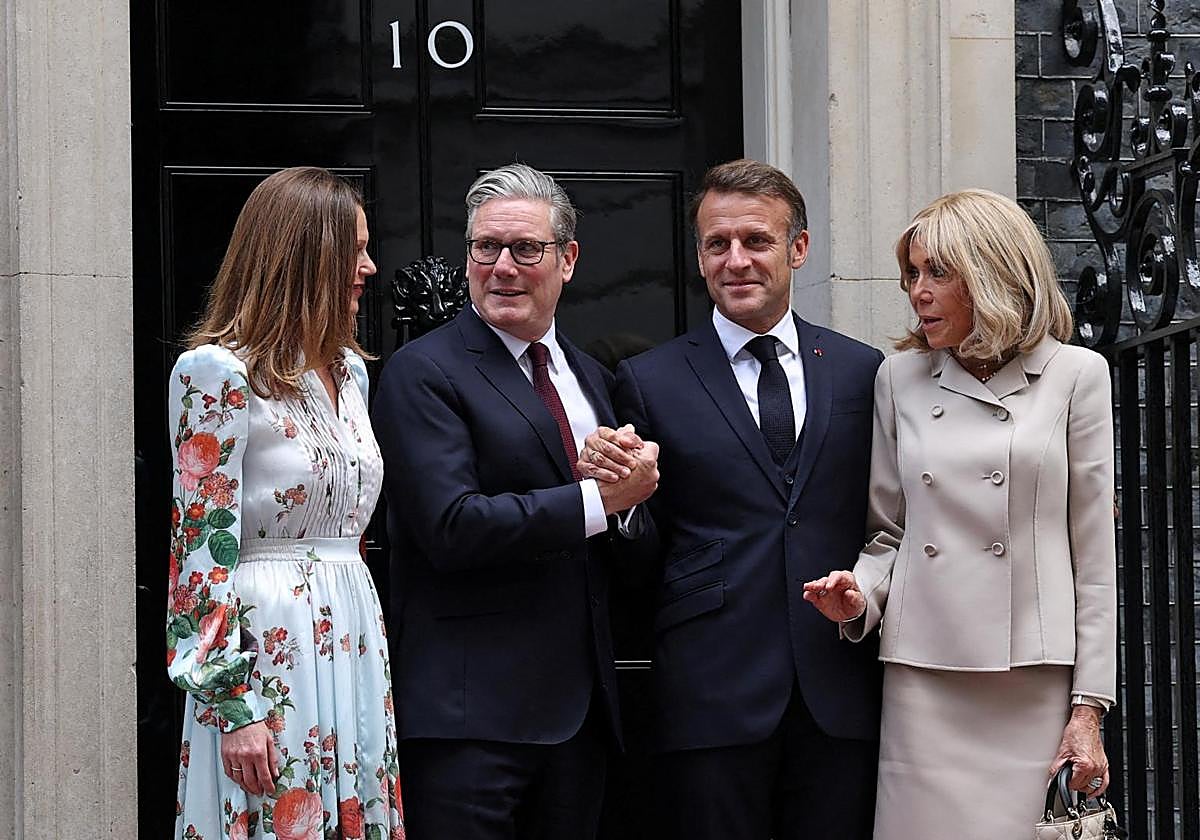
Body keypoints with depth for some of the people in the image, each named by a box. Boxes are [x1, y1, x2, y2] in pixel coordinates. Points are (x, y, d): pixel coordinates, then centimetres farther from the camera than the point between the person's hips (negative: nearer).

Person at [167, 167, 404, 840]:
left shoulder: (350, 369, 13)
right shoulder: (218, 373, -9)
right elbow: (203, 548, -12)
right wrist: (234, 708, -17)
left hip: (357, 650, 7)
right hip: (269, 654, -7)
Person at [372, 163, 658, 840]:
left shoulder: (593, 378, 16)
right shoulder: (423, 372, -5)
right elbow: (452, 528, -17)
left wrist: (633, 493, -8)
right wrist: (598, 499, -13)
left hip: (581, 708, 6)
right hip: (471, 710, -6)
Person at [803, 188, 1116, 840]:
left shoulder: (1075, 376, 4)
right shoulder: (900, 378, 12)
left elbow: (1093, 553, 2)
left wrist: (1089, 708, -2)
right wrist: (861, 597, -5)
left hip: (1036, 681, -2)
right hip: (925, 677, 2)